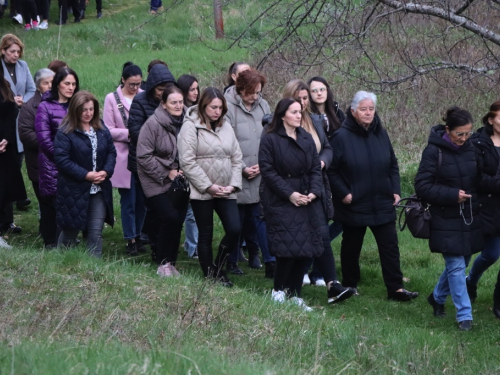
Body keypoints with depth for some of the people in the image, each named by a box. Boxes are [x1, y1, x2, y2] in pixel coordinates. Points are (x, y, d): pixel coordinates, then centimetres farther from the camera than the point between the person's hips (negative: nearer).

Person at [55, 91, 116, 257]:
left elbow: (111, 152, 9)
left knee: (96, 231, 2)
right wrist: (86, 175, -19)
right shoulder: (65, 133, -11)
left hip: (99, 190, 4)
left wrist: (106, 172, -10)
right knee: (70, 231, 8)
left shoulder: (102, 131, 7)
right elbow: (61, 159, -17)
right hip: (74, 191, -4)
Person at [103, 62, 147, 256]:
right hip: (124, 158, -2)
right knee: (128, 200, 0)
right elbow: (108, 130, -3)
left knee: (142, 199, 6)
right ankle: (130, 240, 9)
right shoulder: (112, 99, 0)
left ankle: (137, 235, 21)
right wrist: (129, 133, -14)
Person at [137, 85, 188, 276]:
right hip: (158, 183, -5)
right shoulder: (153, 124, -13)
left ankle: (170, 263, 16)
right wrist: (167, 172, -12)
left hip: (180, 181, 5)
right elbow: (144, 156, -13)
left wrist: (184, 171, 0)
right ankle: (163, 263, -2)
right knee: (170, 217, -16)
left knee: (178, 221, 2)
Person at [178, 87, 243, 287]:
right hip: (202, 192, -5)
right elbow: (187, 162, -13)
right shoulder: (191, 127, -7)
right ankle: (210, 276, 14)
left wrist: (234, 184, -2)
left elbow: (236, 158, 13)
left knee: (234, 230, -7)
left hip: (226, 192, 5)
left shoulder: (226, 127, 11)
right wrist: (208, 186, -14)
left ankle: (219, 269, 13)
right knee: (206, 235, 2)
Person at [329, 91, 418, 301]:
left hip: (382, 204, 4)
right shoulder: (341, 137, -11)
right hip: (353, 205, -4)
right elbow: (331, 170, -9)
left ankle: (396, 288, 2)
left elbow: (393, 165, 13)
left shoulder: (381, 134, 4)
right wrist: (343, 193, -14)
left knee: (390, 246, 0)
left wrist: (395, 190, 4)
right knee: (351, 246, 11)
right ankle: (349, 285, 26)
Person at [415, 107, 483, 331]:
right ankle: (464, 315, 4)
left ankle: (437, 297, 39)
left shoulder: (471, 148, 2)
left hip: (470, 218, 5)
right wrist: (452, 195, -20)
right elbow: (422, 187, -12)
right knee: (456, 266, -4)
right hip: (446, 221, -5)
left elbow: (480, 180, 14)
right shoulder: (434, 151, -12)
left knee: (460, 263, 15)